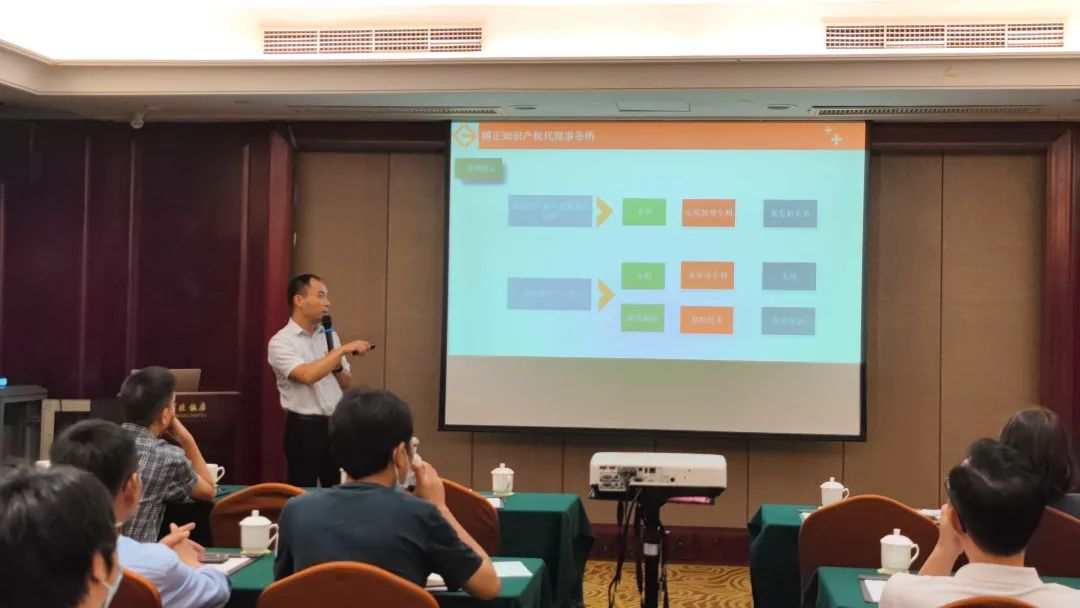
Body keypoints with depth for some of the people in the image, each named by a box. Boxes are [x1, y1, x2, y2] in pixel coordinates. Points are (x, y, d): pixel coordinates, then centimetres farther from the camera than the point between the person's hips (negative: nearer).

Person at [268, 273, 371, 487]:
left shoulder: (330, 336, 10)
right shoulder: (281, 342, -10)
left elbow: (347, 384, 16)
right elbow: (307, 375, -27)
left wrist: (337, 367, -5)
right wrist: (343, 349, -22)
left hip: (336, 425, 6)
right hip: (304, 428, -6)